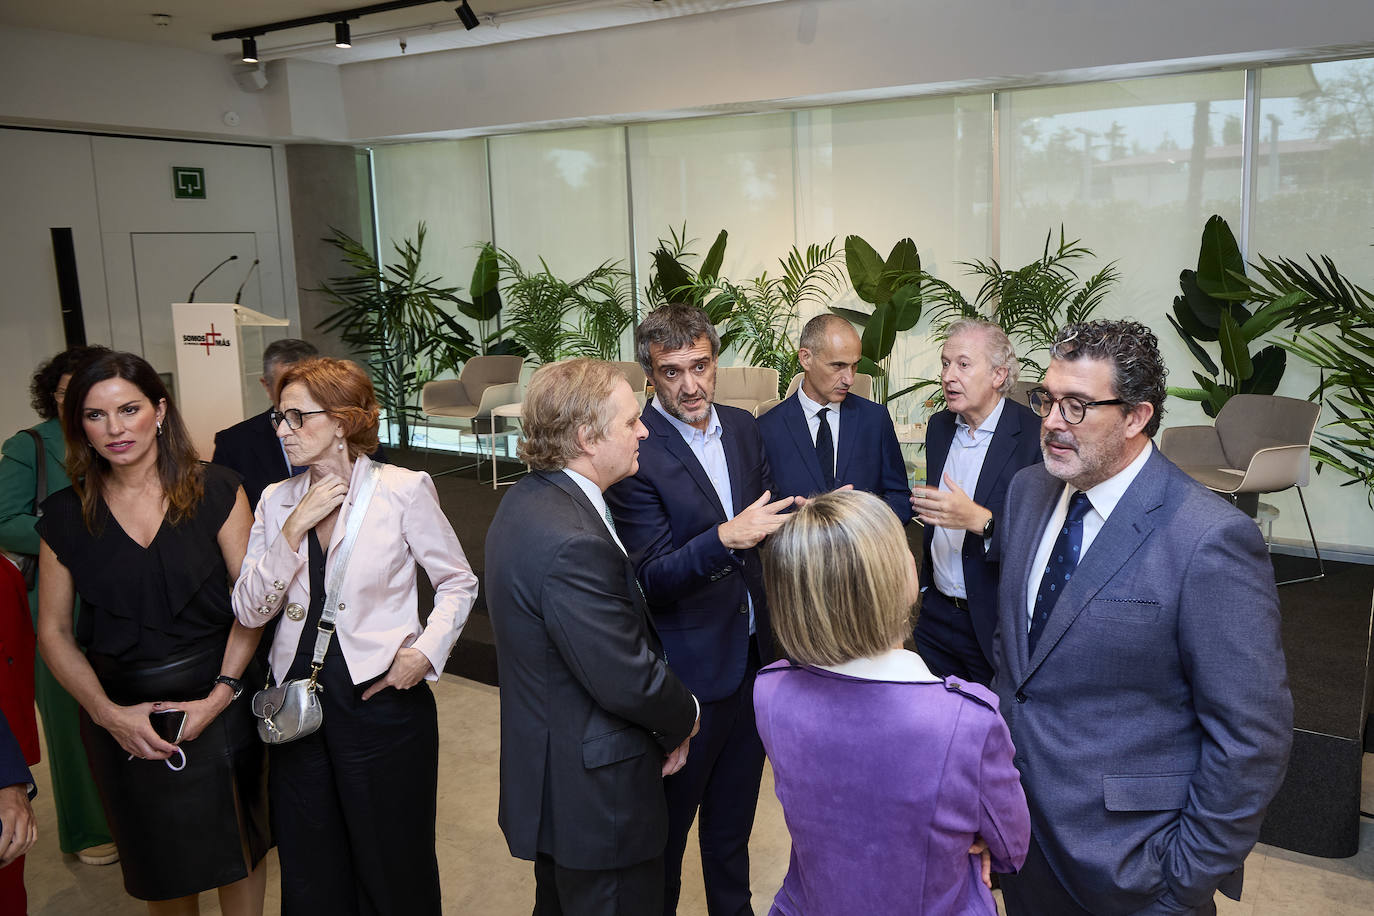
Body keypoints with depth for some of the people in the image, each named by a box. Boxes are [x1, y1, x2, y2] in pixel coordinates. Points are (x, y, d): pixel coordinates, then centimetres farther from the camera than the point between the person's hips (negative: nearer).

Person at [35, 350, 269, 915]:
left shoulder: (215, 492, -7)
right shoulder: (66, 515, -1)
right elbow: (53, 632, 2)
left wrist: (219, 696, -16)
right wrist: (109, 713, -9)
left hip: (216, 701, -1)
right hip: (120, 713, 2)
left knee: (236, 844, 12)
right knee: (158, 862, 17)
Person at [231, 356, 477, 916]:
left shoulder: (404, 491, -8)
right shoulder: (277, 501, 5)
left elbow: (458, 582, 0)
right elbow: (250, 611, -2)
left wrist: (424, 652, -13)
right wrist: (294, 529, -12)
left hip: (382, 697, -4)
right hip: (297, 704, 4)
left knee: (394, 869, 10)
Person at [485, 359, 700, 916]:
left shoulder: (528, 500, 2)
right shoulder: (572, 542, -31)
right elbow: (630, 681, -27)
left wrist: (666, 717, 2)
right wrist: (683, 718, -6)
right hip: (598, 799, -10)